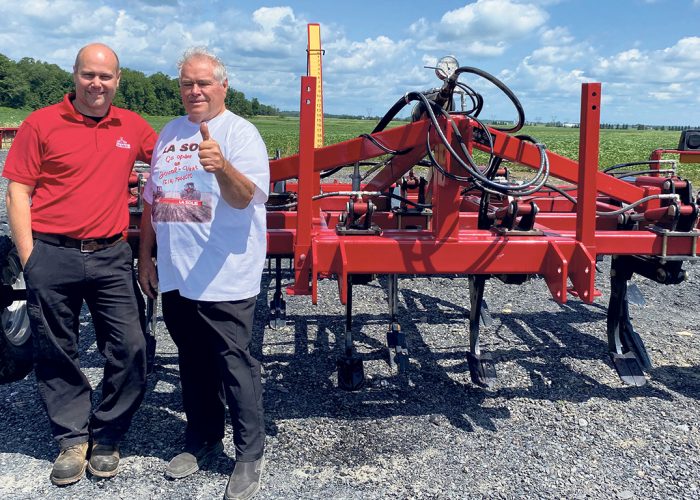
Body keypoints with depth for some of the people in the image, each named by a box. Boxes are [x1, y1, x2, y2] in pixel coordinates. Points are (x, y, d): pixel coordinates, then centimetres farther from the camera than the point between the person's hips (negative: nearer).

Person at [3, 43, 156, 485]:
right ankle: (73, 440, 27)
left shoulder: (133, 127, 9)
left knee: (131, 349, -1)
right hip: (53, 256, -1)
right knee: (57, 353, 9)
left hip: (111, 256, 2)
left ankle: (106, 438, 20)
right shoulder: (42, 124, 1)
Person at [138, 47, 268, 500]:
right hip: (175, 276, 7)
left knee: (235, 367, 2)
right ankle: (202, 441, 36)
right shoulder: (170, 133, 13)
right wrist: (145, 256, 16)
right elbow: (151, 199, 19)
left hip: (223, 280, -7)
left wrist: (222, 167, -42)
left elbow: (246, 197, -22)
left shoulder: (240, 133, -8)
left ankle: (250, 456, 17)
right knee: (194, 365, 18)